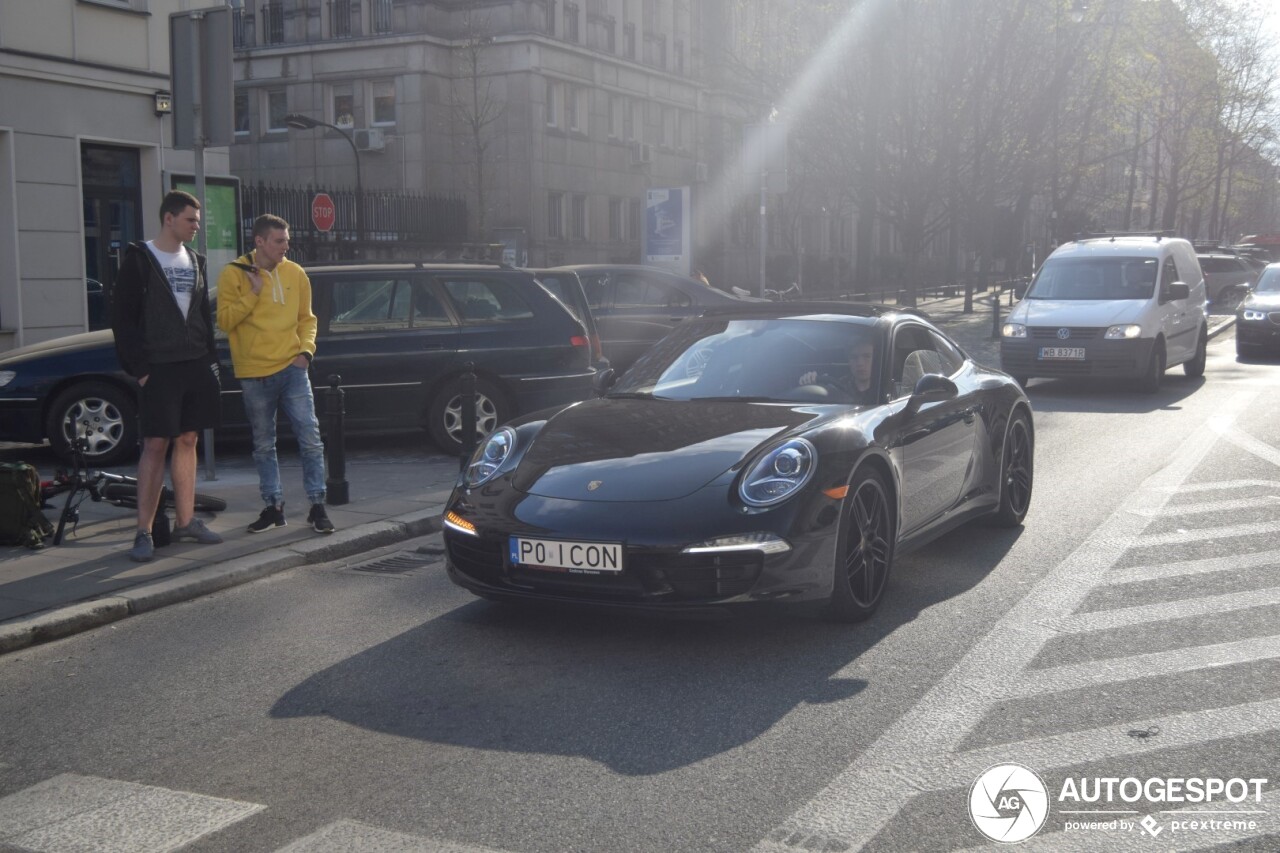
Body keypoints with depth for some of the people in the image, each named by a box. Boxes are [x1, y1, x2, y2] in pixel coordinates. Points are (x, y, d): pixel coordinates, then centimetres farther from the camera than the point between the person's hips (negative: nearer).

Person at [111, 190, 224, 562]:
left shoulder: (195, 261, 14)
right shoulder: (139, 260, -3)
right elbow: (122, 317, -7)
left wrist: (211, 358, 10)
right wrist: (139, 368, -12)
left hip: (196, 365, 6)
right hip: (159, 369, -6)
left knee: (187, 442, 9)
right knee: (155, 445, -7)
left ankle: (186, 521, 16)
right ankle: (144, 532, -3)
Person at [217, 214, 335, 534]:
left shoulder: (295, 274, 6)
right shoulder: (233, 275, -2)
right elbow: (225, 320, -6)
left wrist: (306, 350, -1)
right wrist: (253, 293, -14)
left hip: (292, 368, 1)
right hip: (254, 374, -1)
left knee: (311, 438, -4)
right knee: (263, 445, 8)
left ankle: (317, 506, 4)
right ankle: (273, 507, 19)